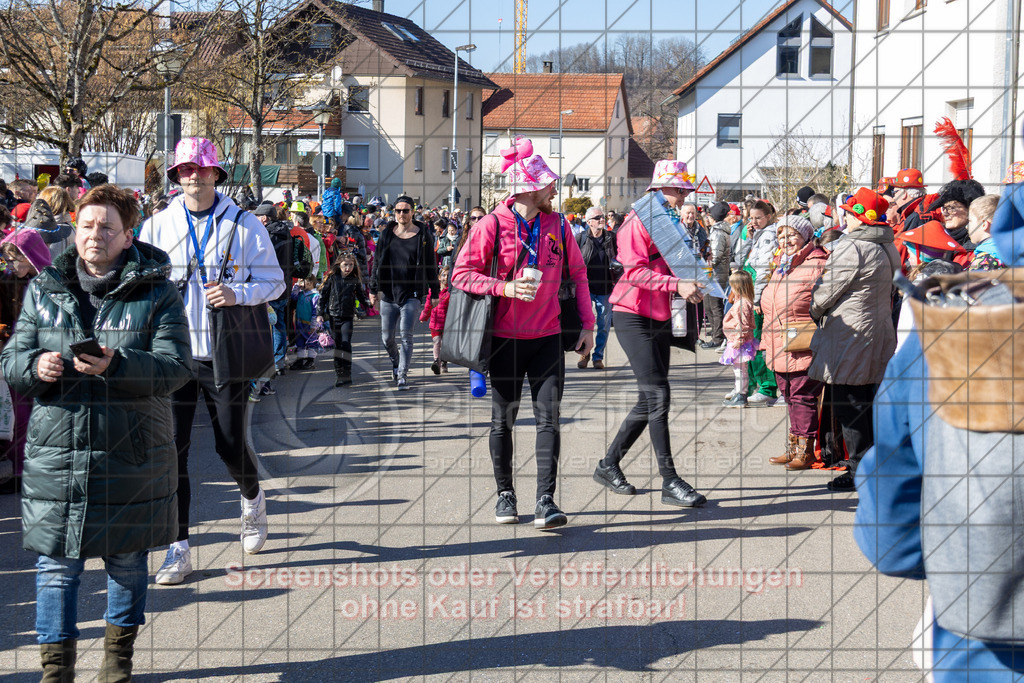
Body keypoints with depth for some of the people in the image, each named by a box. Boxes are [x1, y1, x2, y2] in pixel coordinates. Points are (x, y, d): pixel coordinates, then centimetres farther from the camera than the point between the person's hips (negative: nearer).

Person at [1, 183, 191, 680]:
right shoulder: (43, 290, 7)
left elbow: (175, 366, -12)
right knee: (56, 566, 2)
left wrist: (115, 365, -28)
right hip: (56, 452, 2)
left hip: (131, 454, -1)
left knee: (127, 561, 12)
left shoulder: (155, 293, -2)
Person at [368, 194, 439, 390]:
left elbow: (431, 265, 5)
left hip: (412, 294, -3)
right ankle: (395, 363, 34)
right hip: (388, 294, 3)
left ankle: (403, 375, -10)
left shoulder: (423, 235, 1)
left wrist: (435, 292, 4)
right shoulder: (387, 234, 7)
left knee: (406, 334, -12)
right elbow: (377, 262, 12)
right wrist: (373, 289, 8)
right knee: (386, 337, 5)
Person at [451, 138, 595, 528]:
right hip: (505, 338, -2)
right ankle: (505, 494, 23)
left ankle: (545, 501, -5)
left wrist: (587, 324, 5)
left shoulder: (558, 225, 5)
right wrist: (506, 288, -21)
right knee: (503, 420, 8)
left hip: (547, 338, 3)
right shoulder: (492, 225, -8)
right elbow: (462, 274, -9)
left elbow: (578, 273, 11)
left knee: (549, 417, -6)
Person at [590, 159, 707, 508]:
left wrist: (690, 287, 4)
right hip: (633, 317, -9)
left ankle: (609, 465, 22)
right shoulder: (637, 221, -11)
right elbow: (635, 271, -21)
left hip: (660, 318, 9)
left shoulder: (671, 223, 16)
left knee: (650, 399, 10)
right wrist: (676, 285, -29)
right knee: (658, 395, -12)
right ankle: (670, 482, -9)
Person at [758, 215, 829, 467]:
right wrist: (768, 342, 24)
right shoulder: (782, 267, 18)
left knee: (804, 398, -4)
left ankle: (806, 451, 3)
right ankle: (794, 447, 22)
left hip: (803, 350, -9)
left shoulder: (816, 266, -11)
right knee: (790, 398, 14)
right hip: (780, 350, 9)